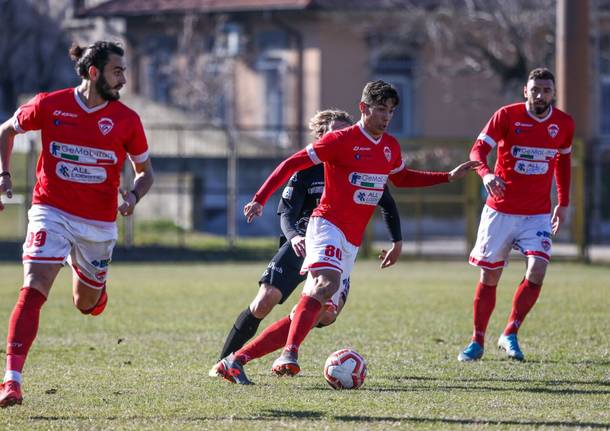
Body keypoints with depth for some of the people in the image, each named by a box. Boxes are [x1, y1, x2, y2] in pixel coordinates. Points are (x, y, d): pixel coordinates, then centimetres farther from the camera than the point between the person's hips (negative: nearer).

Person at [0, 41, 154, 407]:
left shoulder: (126, 120, -4)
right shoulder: (49, 105, -6)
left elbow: (145, 171, 9)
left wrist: (134, 197, -12)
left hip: (99, 223, 2)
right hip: (51, 213, -2)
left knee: (86, 305, 15)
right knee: (33, 292, -19)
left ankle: (96, 287, 55)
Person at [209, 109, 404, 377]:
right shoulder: (308, 168, -5)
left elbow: (387, 204, 16)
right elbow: (286, 212, -10)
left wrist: (397, 241, 11)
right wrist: (293, 236, -31)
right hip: (302, 242, -2)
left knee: (328, 314, -21)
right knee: (265, 301, -18)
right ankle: (225, 360, -3)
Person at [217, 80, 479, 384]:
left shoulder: (391, 147, 13)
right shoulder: (341, 140, -8)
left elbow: (401, 178, 33)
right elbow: (292, 164, -6)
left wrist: (449, 177, 27)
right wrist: (260, 199, -12)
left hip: (351, 241, 7)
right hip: (327, 225, -7)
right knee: (327, 282, -35)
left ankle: (236, 361, 6)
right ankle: (289, 355, -45)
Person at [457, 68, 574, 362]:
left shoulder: (563, 124, 2)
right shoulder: (507, 116, -9)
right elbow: (478, 149, -16)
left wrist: (563, 203, 16)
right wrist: (486, 173, -38)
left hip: (538, 214, 2)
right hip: (500, 211, -2)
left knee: (537, 270, -17)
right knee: (490, 276, 3)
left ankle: (510, 335, -1)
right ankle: (477, 342, 18)